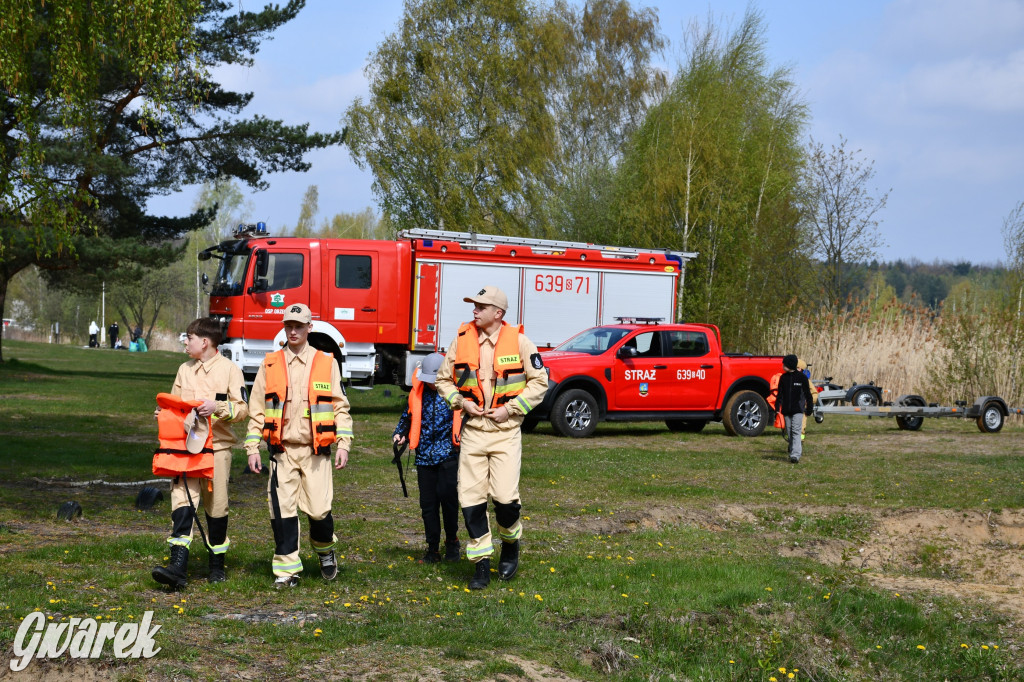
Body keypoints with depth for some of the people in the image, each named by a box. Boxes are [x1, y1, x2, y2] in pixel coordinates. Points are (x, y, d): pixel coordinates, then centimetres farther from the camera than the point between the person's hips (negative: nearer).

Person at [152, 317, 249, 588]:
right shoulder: (184, 370, 14)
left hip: (217, 447, -3)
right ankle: (178, 566, -20)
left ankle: (217, 564, 22)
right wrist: (164, 412, 2)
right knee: (181, 501, -11)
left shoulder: (229, 369, -2)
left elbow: (242, 408, -5)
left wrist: (218, 407, -21)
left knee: (216, 505, 6)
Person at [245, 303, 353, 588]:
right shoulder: (270, 365, 8)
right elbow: (257, 409, 9)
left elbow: (340, 406, 6)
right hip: (282, 450, 1)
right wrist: (252, 448, 3)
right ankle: (287, 569, 6)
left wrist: (343, 444, -3)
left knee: (318, 509, -5)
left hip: (316, 450, -1)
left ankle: (325, 551, 25)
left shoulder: (327, 363, 5)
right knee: (283, 510, -3)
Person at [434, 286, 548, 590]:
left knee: (505, 497, -12)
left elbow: (539, 381, 0)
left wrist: (511, 408, -9)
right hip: (472, 431, 3)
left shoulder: (519, 342, -3)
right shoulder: (462, 341, 4)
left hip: (505, 431, -3)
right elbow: (443, 379, 14)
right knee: (471, 499, -1)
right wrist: (461, 402, -4)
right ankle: (481, 564, 10)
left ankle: (510, 544, 18)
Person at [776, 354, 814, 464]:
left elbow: (807, 394, 3)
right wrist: (777, 407, 7)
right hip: (786, 410, 5)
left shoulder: (801, 377, -2)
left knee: (796, 432, -14)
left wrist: (809, 409, 3)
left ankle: (795, 455, -21)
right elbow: (780, 394, 15)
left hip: (798, 410, -5)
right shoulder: (783, 377, 9)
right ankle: (793, 452, 19)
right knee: (789, 433, 7)